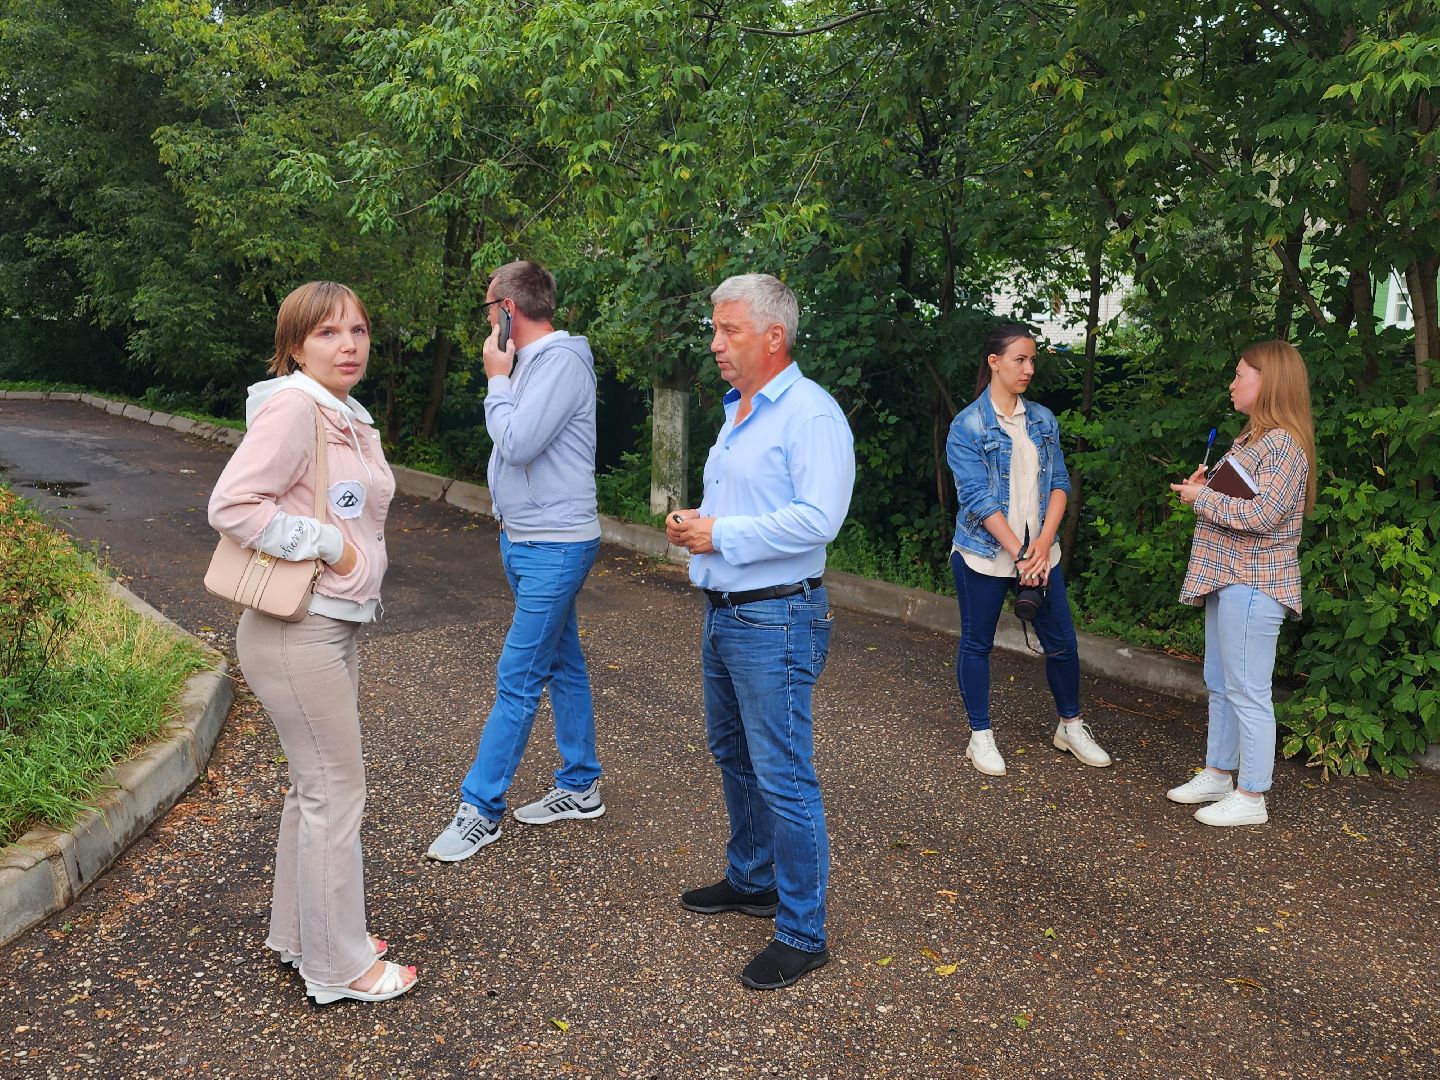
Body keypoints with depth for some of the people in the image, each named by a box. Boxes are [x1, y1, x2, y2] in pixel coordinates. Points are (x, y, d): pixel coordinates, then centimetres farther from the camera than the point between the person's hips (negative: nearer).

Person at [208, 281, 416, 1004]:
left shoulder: (349, 418, 13)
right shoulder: (292, 407, -16)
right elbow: (231, 505, -23)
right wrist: (326, 545, -19)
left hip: (336, 625, 9)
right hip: (296, 630, -9)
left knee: (316, 782, 18)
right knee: (337, 788, -1)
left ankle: (301, 932, 34)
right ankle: (338, 965, 14)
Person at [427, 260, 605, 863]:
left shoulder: (562, 360, -17)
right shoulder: (530, 361, 10)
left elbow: (518, 442, -23)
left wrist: (497, 380, -11)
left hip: (554, 548, -10)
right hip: (524, 540, 10)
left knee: (517, 681, -4)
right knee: (562, 666, 16)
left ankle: (480, 808, 4)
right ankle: (580, 787, 28)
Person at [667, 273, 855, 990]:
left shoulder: (810, 413, -15)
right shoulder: (736, 412, 15)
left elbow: (818, 519, -26)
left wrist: (721, 534, -20)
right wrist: (691, 524, 4)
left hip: (775, 621, -10)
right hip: (723, 612, 10)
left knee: (782, 777, -4)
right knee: (732, 755, 21)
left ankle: (802, 933, 9)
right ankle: (751, 880, 39)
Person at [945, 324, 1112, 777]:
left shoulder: (1043, 420, 7)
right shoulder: (967, 426, -9)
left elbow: (1059, 482, 4)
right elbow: (976, 497, -15)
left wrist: (1043, 543, -11)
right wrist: (1018, 554, -18)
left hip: (1039, 552, 4)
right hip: (985, 552, -4)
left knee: (1061, 641, 8)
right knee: (977, 642, 6)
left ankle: (1071, 726, 28)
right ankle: (980, 736, 20)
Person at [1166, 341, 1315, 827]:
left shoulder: (1284, 444, -16)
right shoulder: (1253, 438, 15)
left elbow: (1263, 515, -24)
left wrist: (1203, 497, -14)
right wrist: (1204, 486, 5)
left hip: (1252, 586, -10)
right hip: (1226, 578, 10)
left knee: (1247, 693, -3)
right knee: (1220, 685, 18)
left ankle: (1251, 798, 7)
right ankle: (1217, 775, 30)